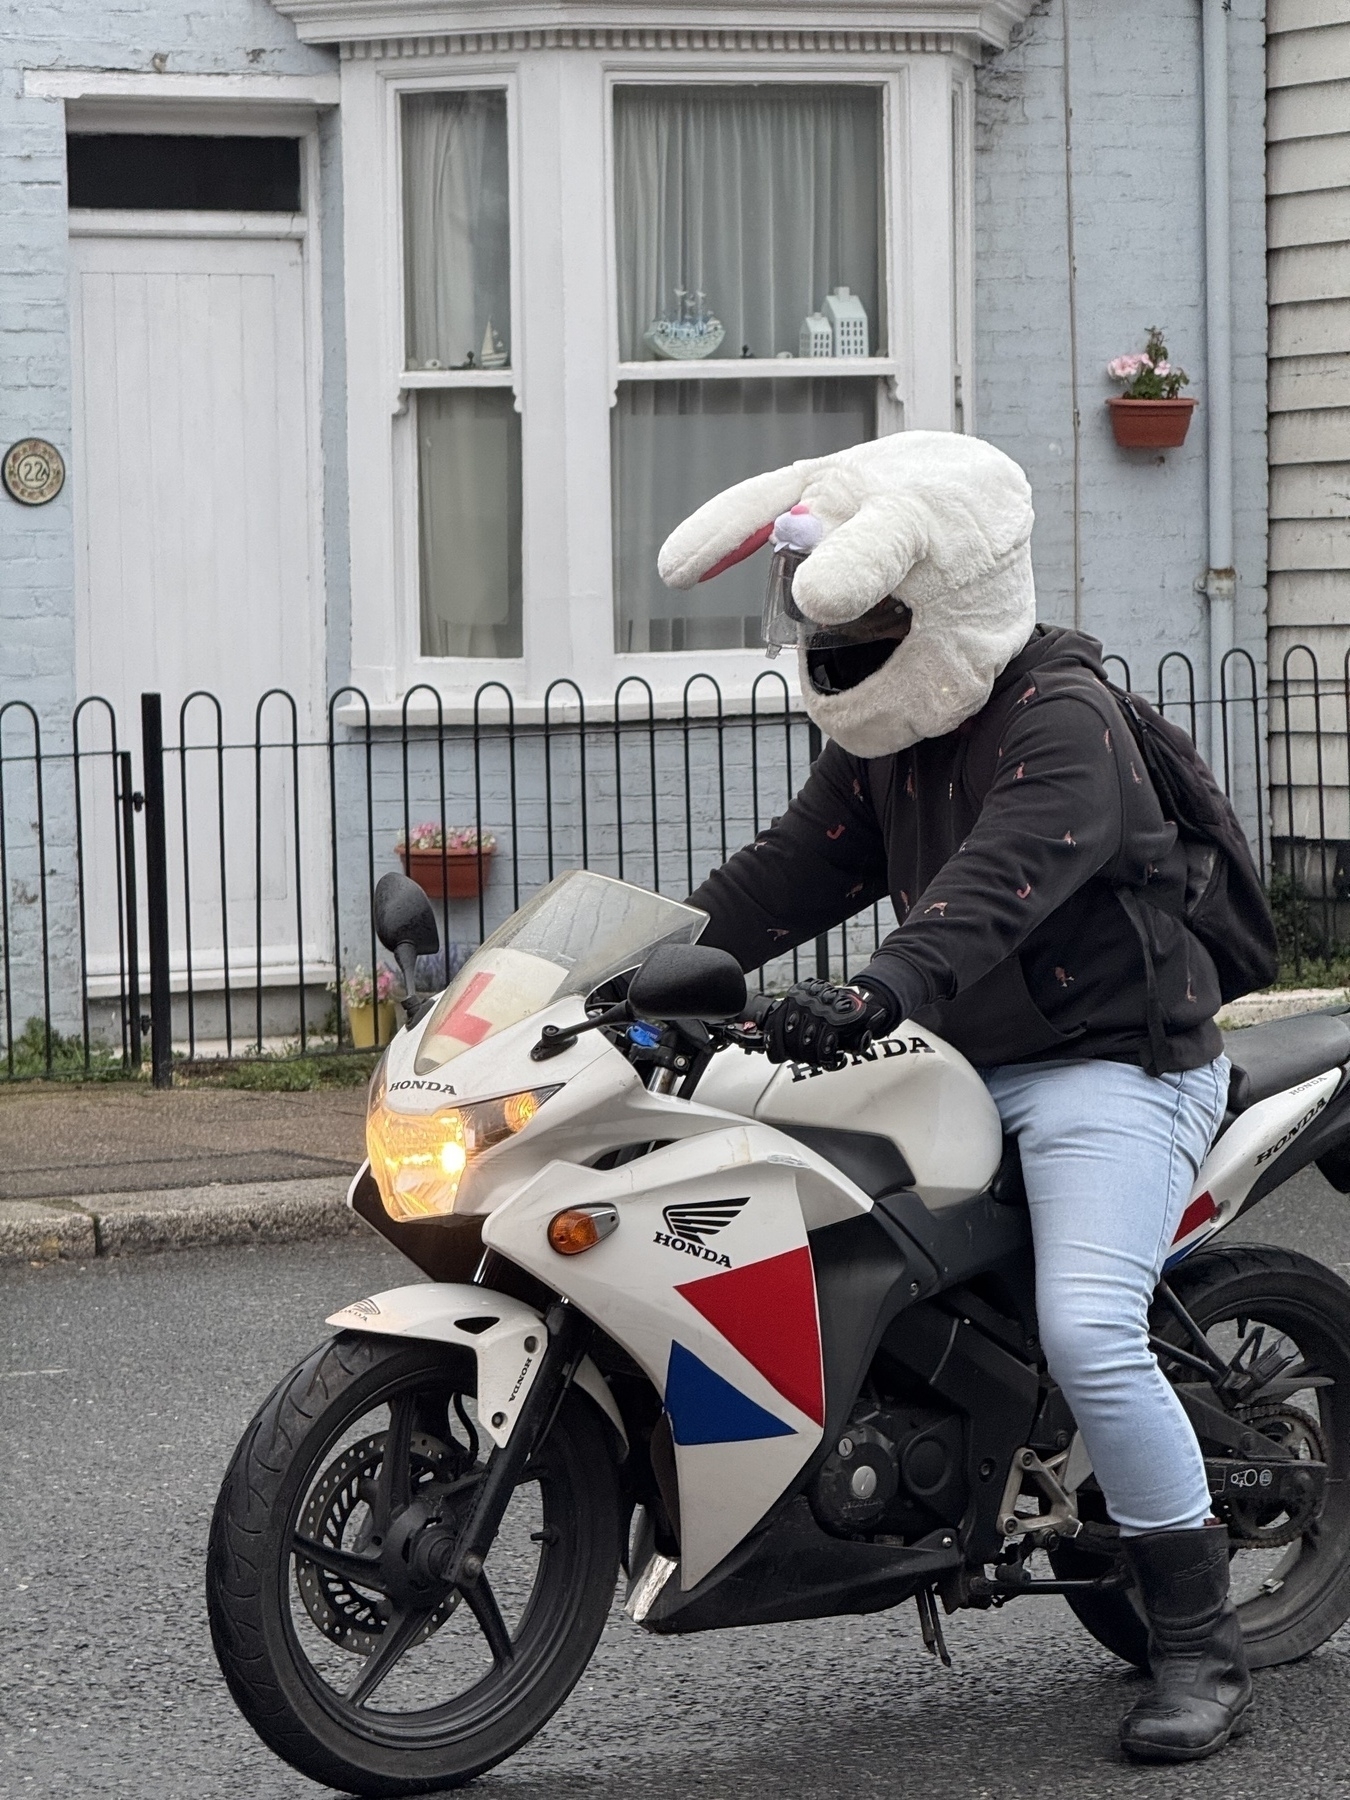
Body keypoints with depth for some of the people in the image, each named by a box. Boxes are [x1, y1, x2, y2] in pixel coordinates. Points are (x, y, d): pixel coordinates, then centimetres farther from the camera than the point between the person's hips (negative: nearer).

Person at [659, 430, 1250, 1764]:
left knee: (1088, 1335, -24)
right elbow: (802, 863, 8)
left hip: (1113, 1066, -9)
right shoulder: (883, 735, 10)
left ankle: (1201, 1647, -13)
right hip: (965, 1065, 9)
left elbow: (999, 882, -35)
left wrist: (879, 996, -51)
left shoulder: (1061, 717, -19)